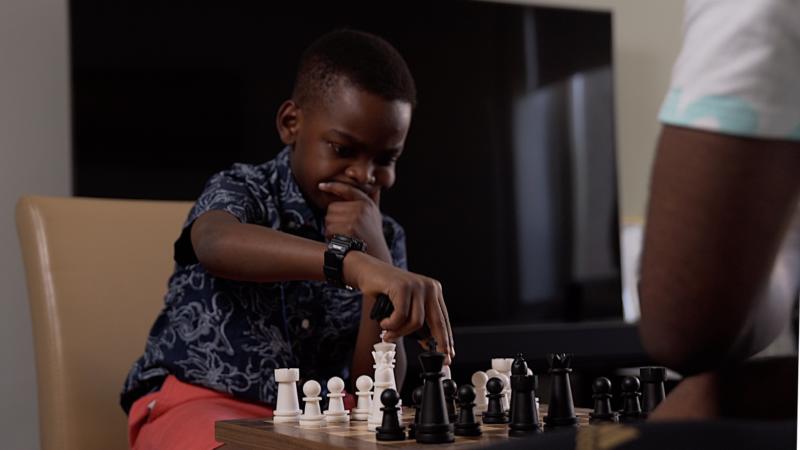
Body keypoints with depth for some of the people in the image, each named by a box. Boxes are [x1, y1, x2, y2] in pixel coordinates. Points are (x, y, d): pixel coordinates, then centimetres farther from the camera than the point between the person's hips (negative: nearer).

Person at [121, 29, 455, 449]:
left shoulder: (383, 239, 6)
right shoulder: (243, 189, -6)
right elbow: (216, 244, -33)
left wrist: (377, 259, -13)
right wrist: (352, 263, -49)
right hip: (203, 407, -4)